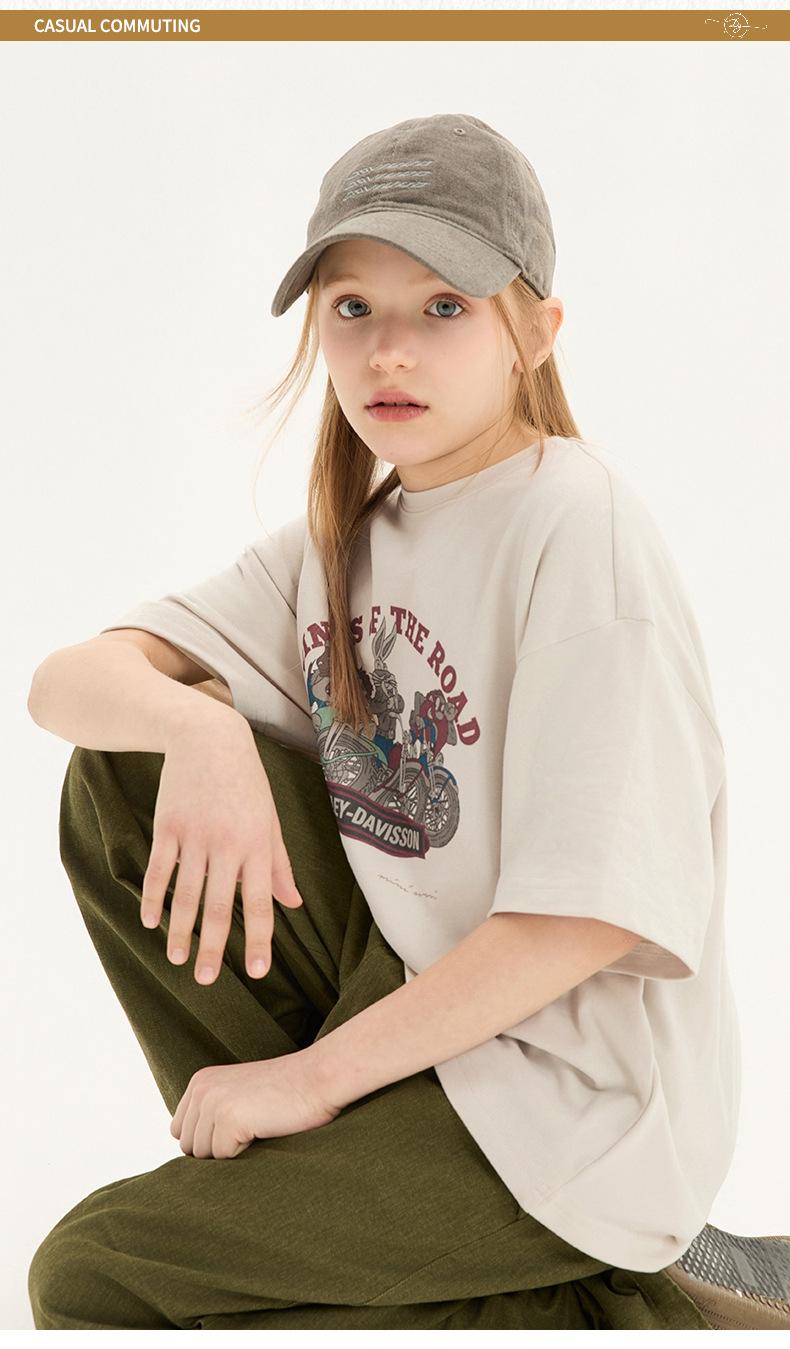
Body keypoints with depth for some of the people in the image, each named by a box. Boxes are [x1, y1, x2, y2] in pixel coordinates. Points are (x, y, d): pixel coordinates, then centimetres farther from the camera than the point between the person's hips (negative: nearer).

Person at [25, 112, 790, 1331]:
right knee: (127, 769, -4)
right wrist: (197, 730, -26)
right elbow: (64, 682, -3)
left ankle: (648, 1296, 0)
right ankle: (288, 1180, 5)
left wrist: (317, 1072, -16)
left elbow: (591, 912, -24)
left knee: (95, 1278, -10)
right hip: (405, 980, 7)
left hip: (571, 1092, -7)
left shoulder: (578, 522, -19)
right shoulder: (343, 532, 4)